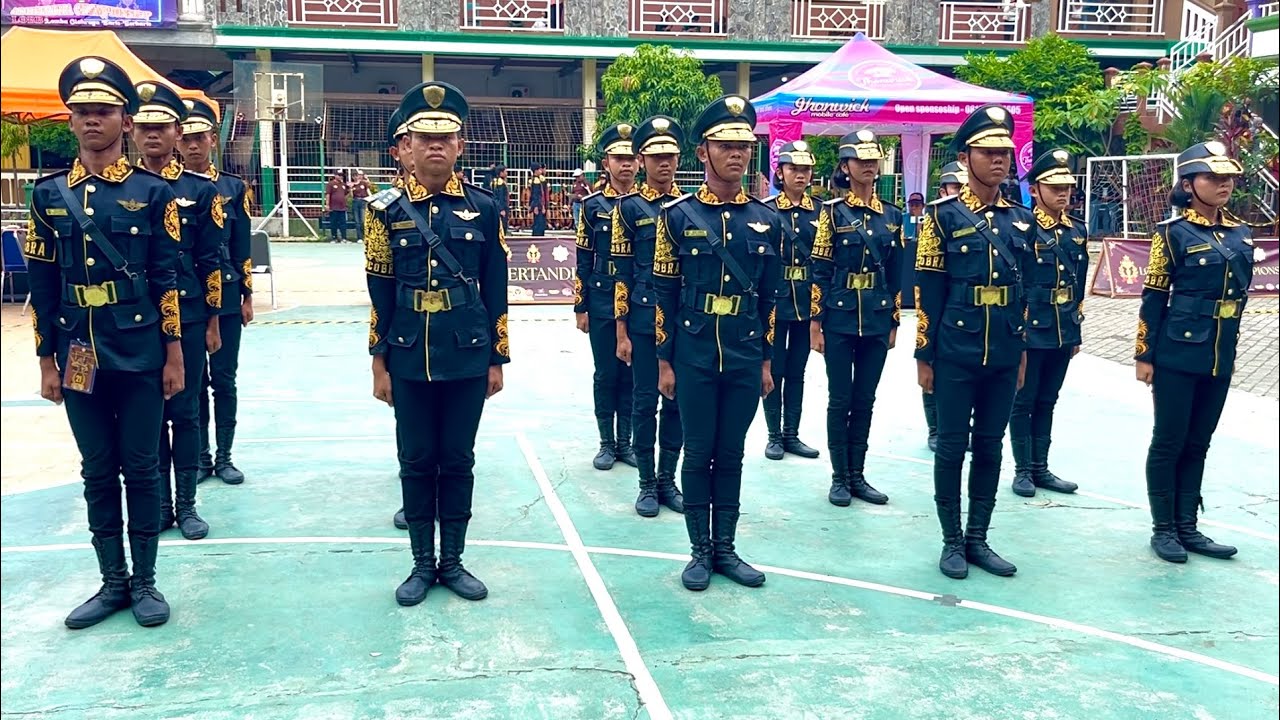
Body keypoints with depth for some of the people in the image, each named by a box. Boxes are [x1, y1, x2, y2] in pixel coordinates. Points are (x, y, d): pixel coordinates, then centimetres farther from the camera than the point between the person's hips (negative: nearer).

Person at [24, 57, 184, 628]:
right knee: (97, 472, 10)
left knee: (140, 468, 5)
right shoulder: (49, 194, 6)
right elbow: (42, 284, 6)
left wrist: (174, 355, -4)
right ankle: (113, 582, 22)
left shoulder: (152, 192, -2)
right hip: (79, 359, 3)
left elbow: (168, 279, -2)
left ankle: (145, 581, 17)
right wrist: (47, 361, 4)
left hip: (140, 356, -3)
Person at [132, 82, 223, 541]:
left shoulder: (200, 189, 0)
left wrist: (212, 322, -1)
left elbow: (211, 261, 0)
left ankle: (186, 503, 16)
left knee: (184, 410, 6)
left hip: (188, 317, -1)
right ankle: (159, 502, 20)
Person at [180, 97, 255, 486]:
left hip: (225, 297, 0)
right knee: (192, 380, 8)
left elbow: (242, 247, 4)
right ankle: (200, 456, 19)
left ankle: (224, 457, 15)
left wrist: (247, 296, 2)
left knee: (224, 379, 5)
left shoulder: (233, 187, 3)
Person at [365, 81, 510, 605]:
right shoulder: (387, 209, -1)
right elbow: (379, 291, 1)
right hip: (409, 358, 0)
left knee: (458, 460, 9)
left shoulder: (483, 207, 1)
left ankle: (453, 561, 22)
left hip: (467, 357, 0)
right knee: (416, 461, 9)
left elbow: (495, 289, 3)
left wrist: (497, 360, 2)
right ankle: (422, 563, 22)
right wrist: (380, 363, 0)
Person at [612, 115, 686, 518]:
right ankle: (647, 484, 14)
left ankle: (668, 479, 20)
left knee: (678, 400, 8)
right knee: (646, 401, 3)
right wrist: (622, 332, -6)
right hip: (644, 320, -3)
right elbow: (622, 273, -3)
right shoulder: (629, 207, -1)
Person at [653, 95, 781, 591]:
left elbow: (770, 297, 9)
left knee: (731, 455, 10)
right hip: (694, 359, -2)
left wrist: (766, 362, 7)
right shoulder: (677, 216, -3)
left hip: (745, 360, 3)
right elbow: (664, 295, -2)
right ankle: (700, 551, 18)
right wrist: (665, 362, -3)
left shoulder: (766, 220, 5)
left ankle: (725, 549, 21)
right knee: (698, 454, 6)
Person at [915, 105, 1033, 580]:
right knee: (951, 447, 4)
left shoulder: (1021, 219, 10)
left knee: (990, 446, 11)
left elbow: (1026, 290, 15)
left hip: (1004, 356, 5)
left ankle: (978, 538, 22)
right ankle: (952, 541, 15)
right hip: (956, 355, -5)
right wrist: (924, 356, -8)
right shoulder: (943, 216, -5)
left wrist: (1022, 351, 13)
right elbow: (927, 292, -6)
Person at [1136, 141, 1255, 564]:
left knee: (1198, 444, 12)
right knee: (1169, 442, 2)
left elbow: (1239, 295, 17)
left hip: (1220, 359, 6)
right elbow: (1153, 297, -8)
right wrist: (1144, 355, -9)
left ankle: (1187, 527, 21)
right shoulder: (1173, 233, -7)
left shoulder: (1241, 235, 10)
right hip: (1178, 355, -6)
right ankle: (1163, 529, 12)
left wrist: (1229, 352, 17)